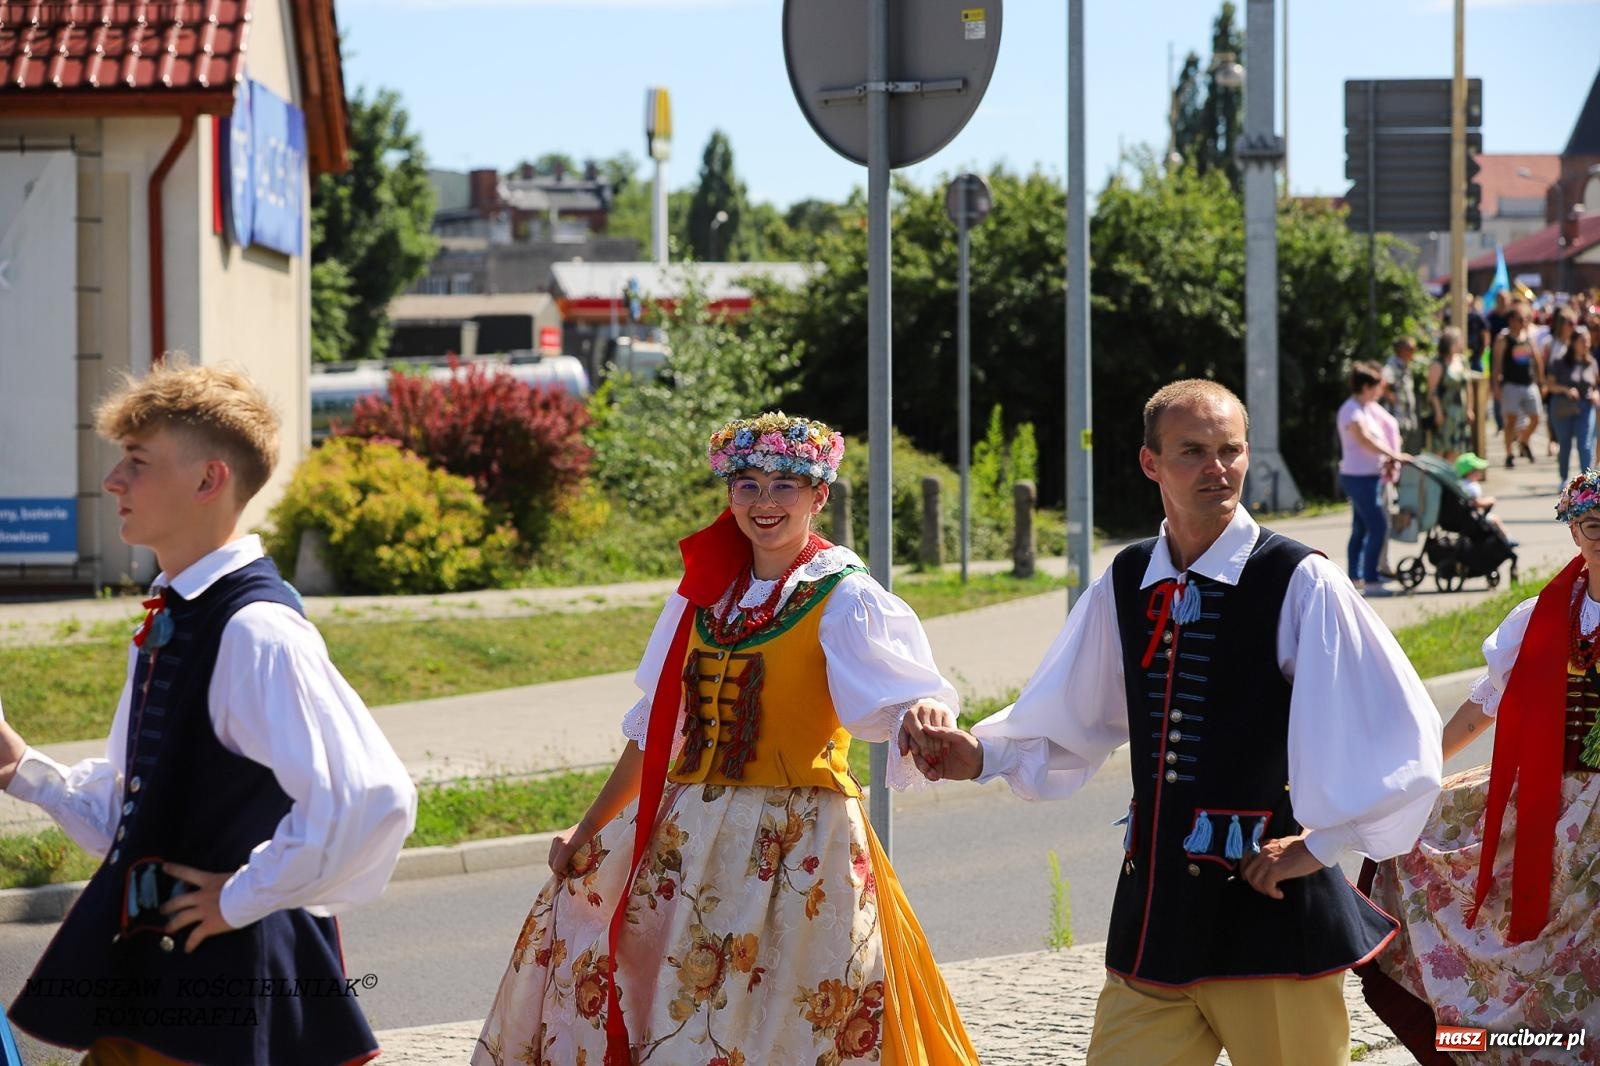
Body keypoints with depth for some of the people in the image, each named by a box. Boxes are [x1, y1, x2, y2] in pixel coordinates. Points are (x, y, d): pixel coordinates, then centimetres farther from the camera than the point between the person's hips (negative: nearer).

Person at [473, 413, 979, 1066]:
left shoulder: (842, 598, -7)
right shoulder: (708, 592, 10)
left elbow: (902, 695, -22)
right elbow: (657, 728, 17)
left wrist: (925, 715, -46)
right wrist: (588, 830, 17)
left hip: (797, 848, -7)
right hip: (687, 840, 7)